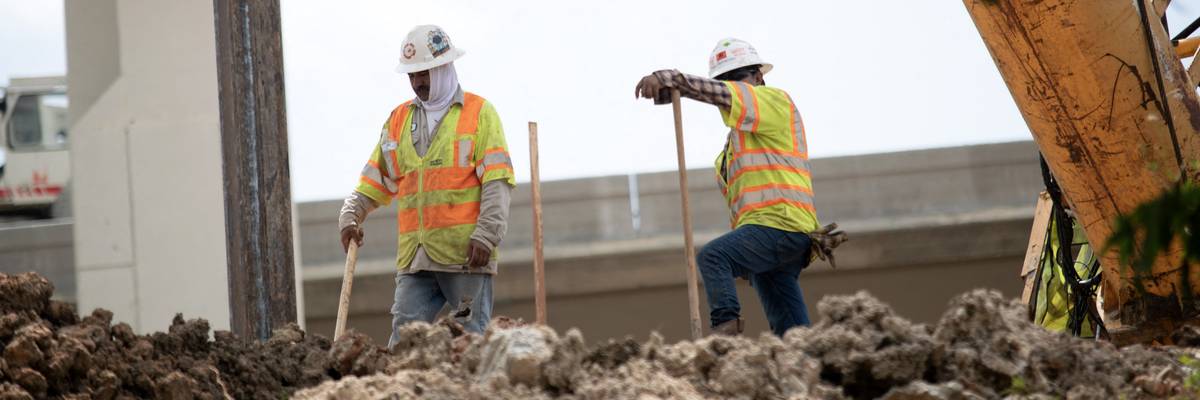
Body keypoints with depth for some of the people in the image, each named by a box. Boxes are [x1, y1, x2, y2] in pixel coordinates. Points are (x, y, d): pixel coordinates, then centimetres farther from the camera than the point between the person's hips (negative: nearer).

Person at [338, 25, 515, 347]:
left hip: (465, 253, -4)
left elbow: (497, 181, -5)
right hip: (415, 257, 4)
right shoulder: (399, 120, 18)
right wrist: (350, 217, 1)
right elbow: (374, 180, 19)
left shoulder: (479, 113, 3)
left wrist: (486, 235, -15)